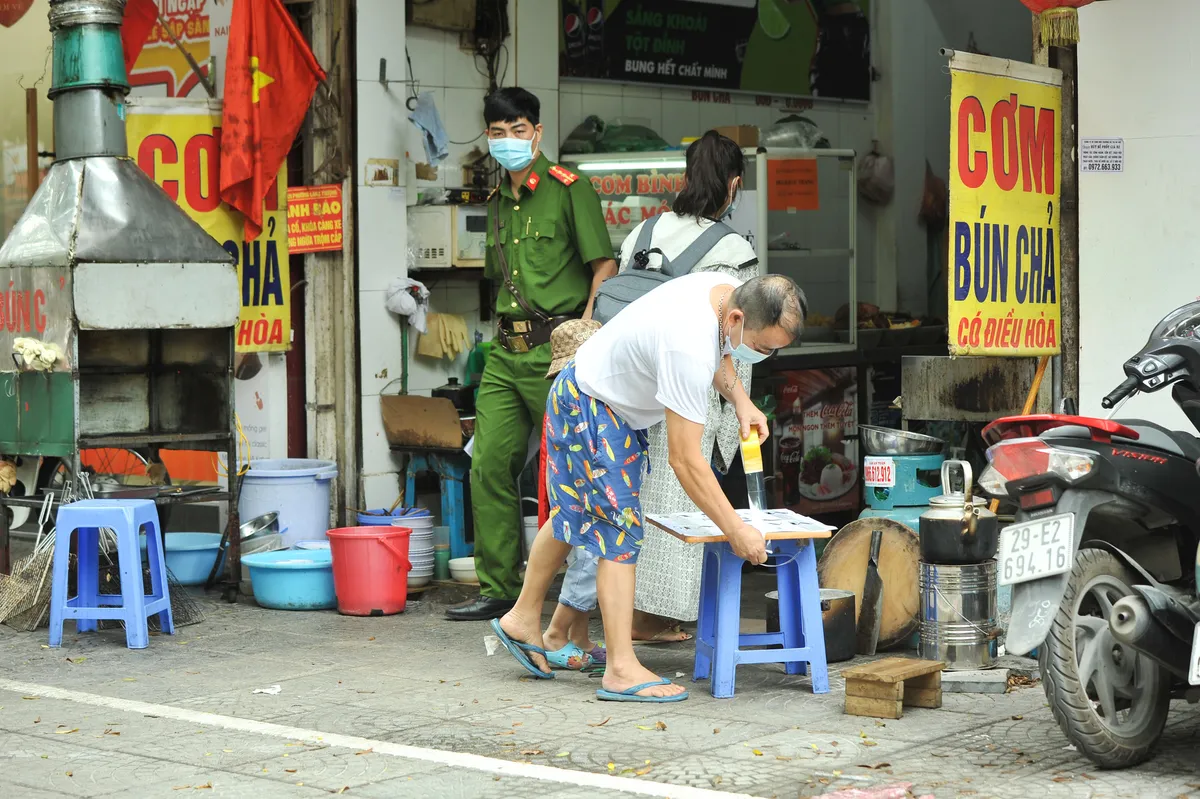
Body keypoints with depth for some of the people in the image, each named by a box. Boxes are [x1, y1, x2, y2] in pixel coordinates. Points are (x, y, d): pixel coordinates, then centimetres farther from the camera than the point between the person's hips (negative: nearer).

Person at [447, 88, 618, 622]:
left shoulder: (569, 189, -4)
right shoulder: (499, 200, 18)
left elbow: (605, 266, -9)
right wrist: (508, 331, 15)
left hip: (555, 349, -7)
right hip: (506, 352, 7)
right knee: (490, 465, 2)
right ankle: (498, 588, 9)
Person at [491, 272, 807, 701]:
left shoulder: (728, 289, -11)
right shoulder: (688, 348, -39)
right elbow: (686, 461, -35)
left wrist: (741, 402, -1)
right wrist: (734, 530, -30)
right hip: (589, 410, -10)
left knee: (574, 514, 21)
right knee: (620, 528, -12)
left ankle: (522, 620, 36)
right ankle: (622, 670, -11)